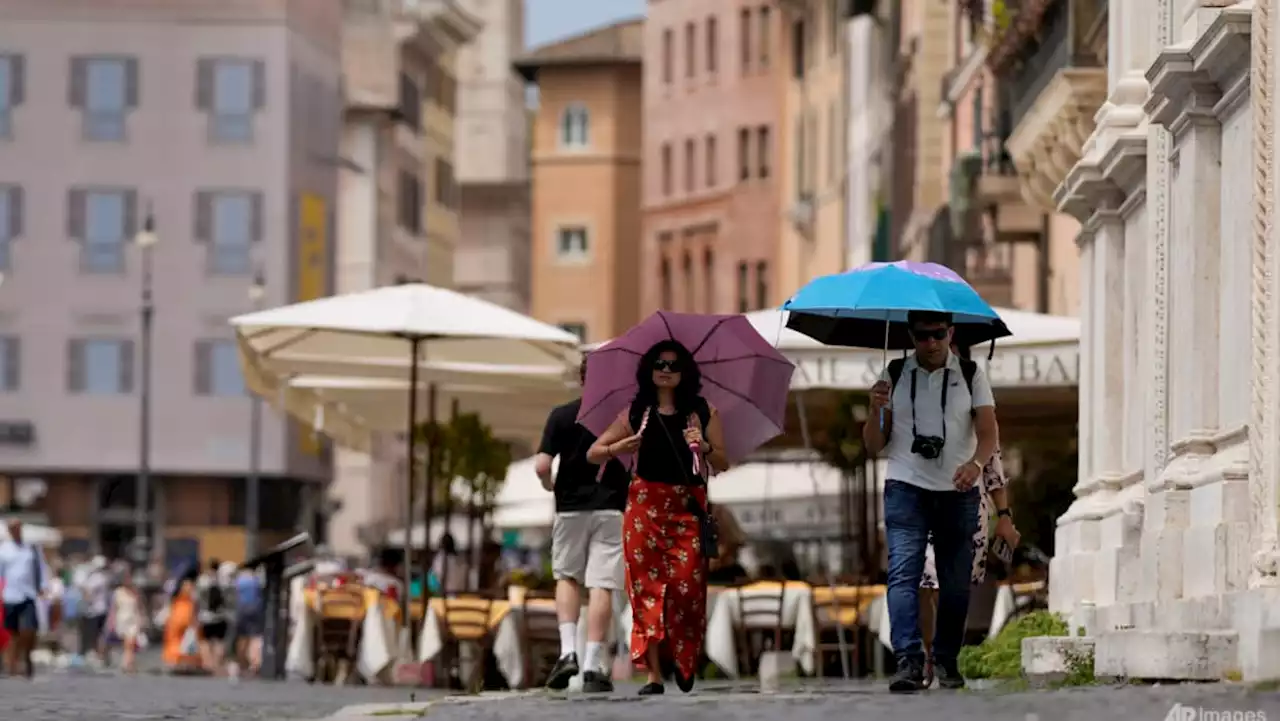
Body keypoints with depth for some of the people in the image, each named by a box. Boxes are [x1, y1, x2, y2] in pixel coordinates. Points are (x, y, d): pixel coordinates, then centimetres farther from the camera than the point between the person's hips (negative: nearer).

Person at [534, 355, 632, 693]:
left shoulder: (562, 416, -3)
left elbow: (541, 465, -9)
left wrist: (549, 485, 12)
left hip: (570, 508, 1)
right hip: (611, 509, -1)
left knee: (567, 577, 17)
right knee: (601, 586, -1)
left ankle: (568, 650, 0)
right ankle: (593, 665, -6)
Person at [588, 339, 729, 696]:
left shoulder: (704, 412, 7)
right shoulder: (636, 413, 8)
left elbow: (723, 464, 8)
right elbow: (593, 453, 12)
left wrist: (705, 446, -12)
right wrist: (616, 449, -8)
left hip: (688, 508, -1)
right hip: (645, 506, 1)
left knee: (687, 584, -10)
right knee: (647, 586, -5)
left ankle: (683, 659, 15)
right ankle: (654, 673, -4)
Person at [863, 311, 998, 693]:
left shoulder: (971, 375, 6)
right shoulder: (893, 376, 8)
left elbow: (989, 431, -3)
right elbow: (874, 446, 9)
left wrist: (976, 463, -24)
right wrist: (876, 411, -12)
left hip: (958, 491, 1)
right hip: (906, 488, -1)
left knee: (956, 582, 4)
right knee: (903, 572, -16)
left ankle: (947, 661, 20)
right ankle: (909, 662, -25)